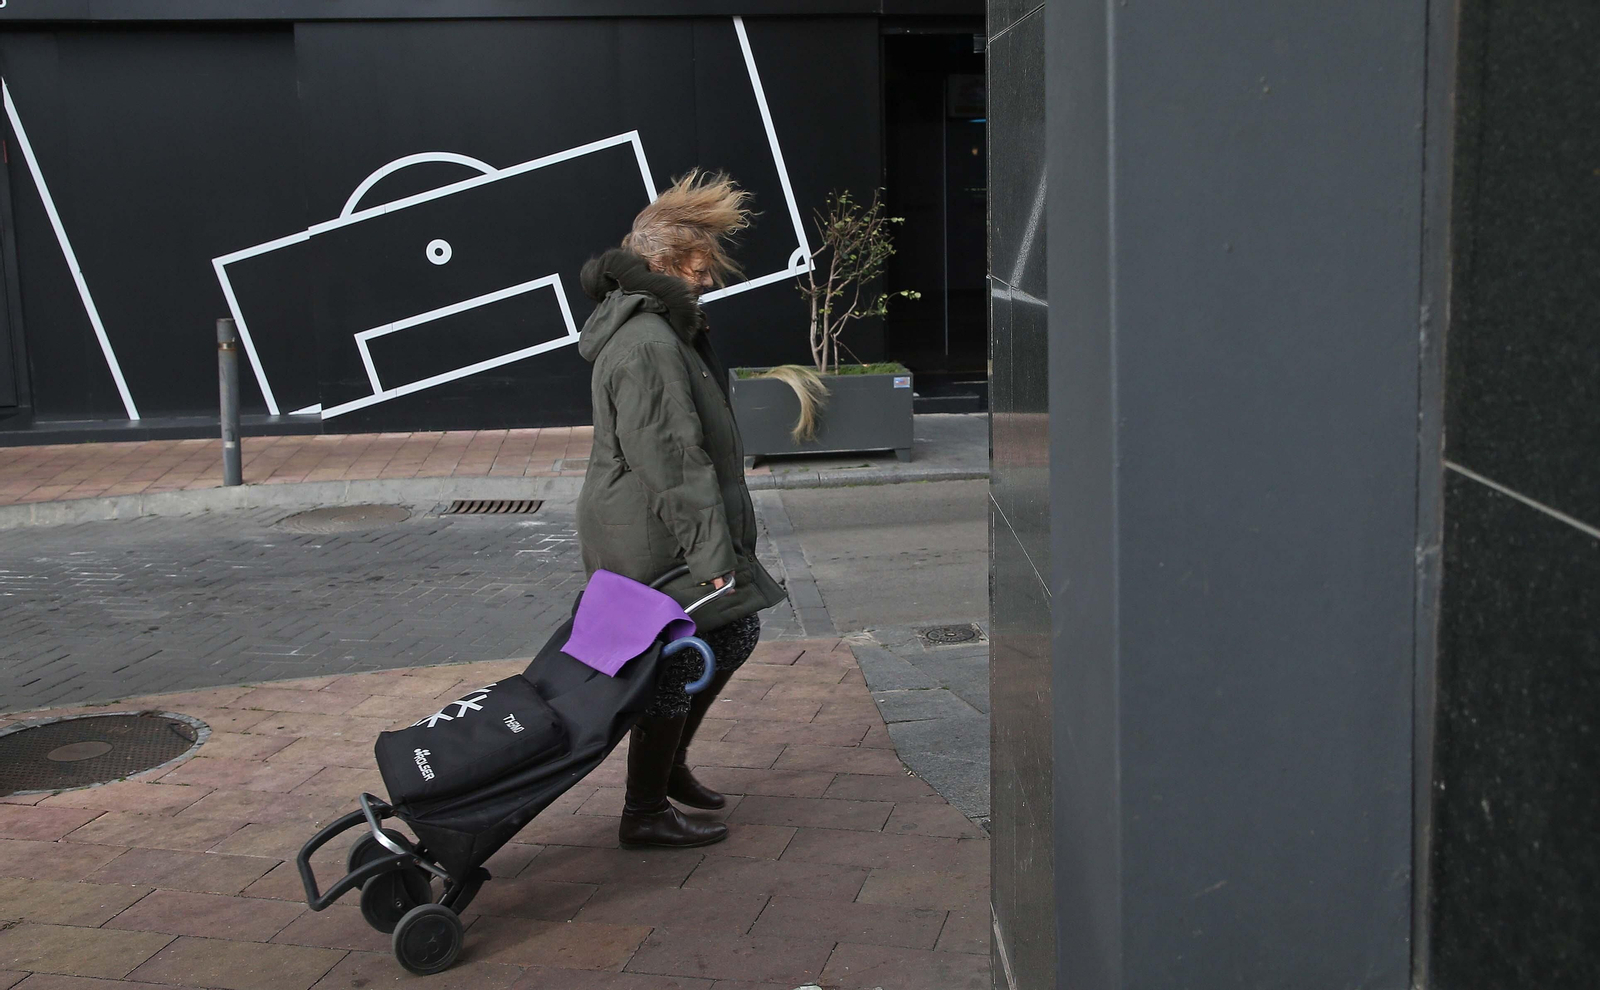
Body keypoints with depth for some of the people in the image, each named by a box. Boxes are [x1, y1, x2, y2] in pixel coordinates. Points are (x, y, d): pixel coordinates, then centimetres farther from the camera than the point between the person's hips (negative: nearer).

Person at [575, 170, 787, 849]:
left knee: (735, 632, 18)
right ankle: (644, 812, 14)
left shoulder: (665, 328, 14)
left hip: (666, 532, 11)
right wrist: (710, 552, -25)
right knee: (677, 666, -1)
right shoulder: (647, 345, -23)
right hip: (652, 541, -11)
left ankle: (670, 762, 32)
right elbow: (672, 460, -26)